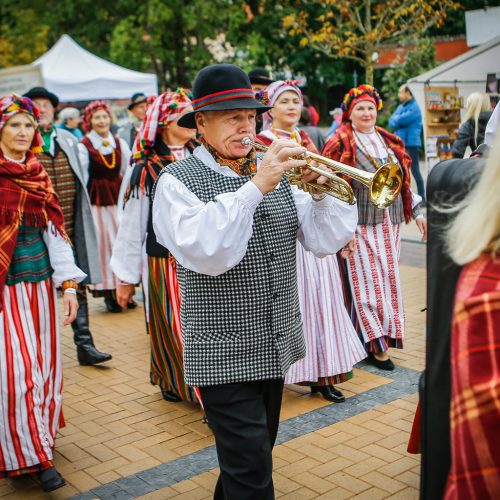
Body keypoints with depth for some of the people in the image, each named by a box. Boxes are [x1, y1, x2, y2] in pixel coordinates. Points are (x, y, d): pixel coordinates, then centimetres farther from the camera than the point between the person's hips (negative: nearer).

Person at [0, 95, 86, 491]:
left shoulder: (40, 175, 10)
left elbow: (55, 230, 10)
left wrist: (69, 283, 4)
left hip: (40, 283, 5)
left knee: (44, 364, 10)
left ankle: (39, 437, 28)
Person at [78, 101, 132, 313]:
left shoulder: (120, 143, 8)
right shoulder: (83, 146, -5)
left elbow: (128, 172, 10)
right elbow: (82, 179, -5)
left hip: (118, 198, 4)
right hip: (96, 200, -4)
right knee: (103, 243, -1)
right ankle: (108, 291, 9)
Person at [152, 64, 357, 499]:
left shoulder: (275, 171, 6)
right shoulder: (178, 181, -10)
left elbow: (328, 240, 0)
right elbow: (207, 253, -27)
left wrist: (320, 190, -17)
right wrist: (256, 186, -30)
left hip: (276, 345, 6)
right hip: (224, 354, -6)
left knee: (256, 452, 23)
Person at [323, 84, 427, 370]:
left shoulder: (389, 142, 14)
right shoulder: (341, 144, -5)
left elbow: (404, 181, 19)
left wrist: (417, 212, 14)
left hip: (390, 223, 6)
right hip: (361, 225, -6)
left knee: (388, 278, 8)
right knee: (368, 281, -4)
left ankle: (385, 334, 20)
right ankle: (376, 343, 4)